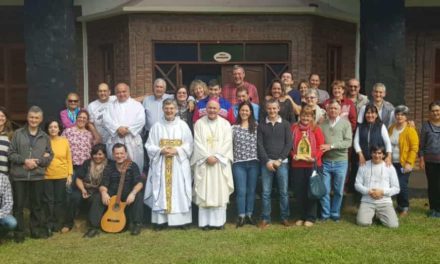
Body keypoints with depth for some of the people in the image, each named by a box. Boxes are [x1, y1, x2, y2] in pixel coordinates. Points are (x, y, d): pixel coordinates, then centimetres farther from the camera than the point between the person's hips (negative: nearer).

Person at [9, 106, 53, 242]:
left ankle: (37, 230, 22)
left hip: (37, 176, 2)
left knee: (37, 205, 10)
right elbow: (11, 154, 0)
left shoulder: (45, 137, 9)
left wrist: (37, 161, -10)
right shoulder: (18, 134, 3)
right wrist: (25, 160, -14)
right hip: (19, 176, -1)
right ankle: (19, 232, 15)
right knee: (18, 205, 4)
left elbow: (50, 156, 7)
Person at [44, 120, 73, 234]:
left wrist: (70, 174, -1)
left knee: (60, 200, 8)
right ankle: (49, 225, 16)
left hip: (62, 176, 1)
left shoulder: (65, 141, 3)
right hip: (47, 176, -1)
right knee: (49, 201, 5)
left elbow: (69, 159, 4)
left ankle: (59, 225, 18)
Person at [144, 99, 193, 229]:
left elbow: (189, 145, 1)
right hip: (161, 165, 1)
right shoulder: (157, 126, 4)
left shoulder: (183, 125, 3)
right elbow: (149, 146, 3)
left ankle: (181, 219, 7)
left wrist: (176, 150, -14)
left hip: (179, 164, 0)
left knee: (179, 191, 0)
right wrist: (161, 150, -14)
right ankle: (160, 220, 6)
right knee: (160, 192, 0)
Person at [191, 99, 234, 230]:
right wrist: (207, 156, -13)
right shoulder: (199, 123, 4)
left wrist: (216, 156, -13)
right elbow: (198, 143, -3)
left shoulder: (225, 124, 6)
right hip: (203, 162, -1)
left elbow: (227, 143, -3)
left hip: (220, 162, 1)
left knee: (220, 192, 0)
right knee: (204, 192, -1)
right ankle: (205, 221, 4)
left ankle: (219, 220, 7)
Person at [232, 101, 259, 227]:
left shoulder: (256, 126, 5)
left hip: (253, 163, 1)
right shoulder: (234, 128, 2)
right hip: (239, 163, -1)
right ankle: (241, 216, 7)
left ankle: (249, 215, 19)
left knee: (251, 190, 8)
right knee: (241, 191, -2)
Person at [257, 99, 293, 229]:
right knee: (266, 192, 2)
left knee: (284, 191, 4)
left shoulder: (285, 124, 4)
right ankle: (265, 218, 10)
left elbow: (289, 143, 0)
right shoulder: (261, 124, 5)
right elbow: (259, 144, 0)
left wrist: (279, 160, -8)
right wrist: (267, 161, -9)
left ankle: (285, 217, 15)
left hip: (282, 162, 0)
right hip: (266, 162, 0)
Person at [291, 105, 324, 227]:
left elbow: (321, 146, -4)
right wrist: (293, 155, -7)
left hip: (313, 165, -2)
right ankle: (301, 216, 22)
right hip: (297, 164, 3)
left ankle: (311, 217, 14)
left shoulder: (316, 129, -1)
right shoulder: (294, 128, 6)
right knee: (299, 191, 8)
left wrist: (314, 158, -17)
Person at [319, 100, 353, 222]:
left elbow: (348, 142, -9)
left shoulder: (345, 123, 0)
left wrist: (331, 146, -17)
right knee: (324, 190, 4)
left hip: (340, 162, 0)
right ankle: (325, 214, 18)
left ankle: (335, 213, 25)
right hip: (325, 162, 1)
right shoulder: (322, 124, 3)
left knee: (338, 191, 10)